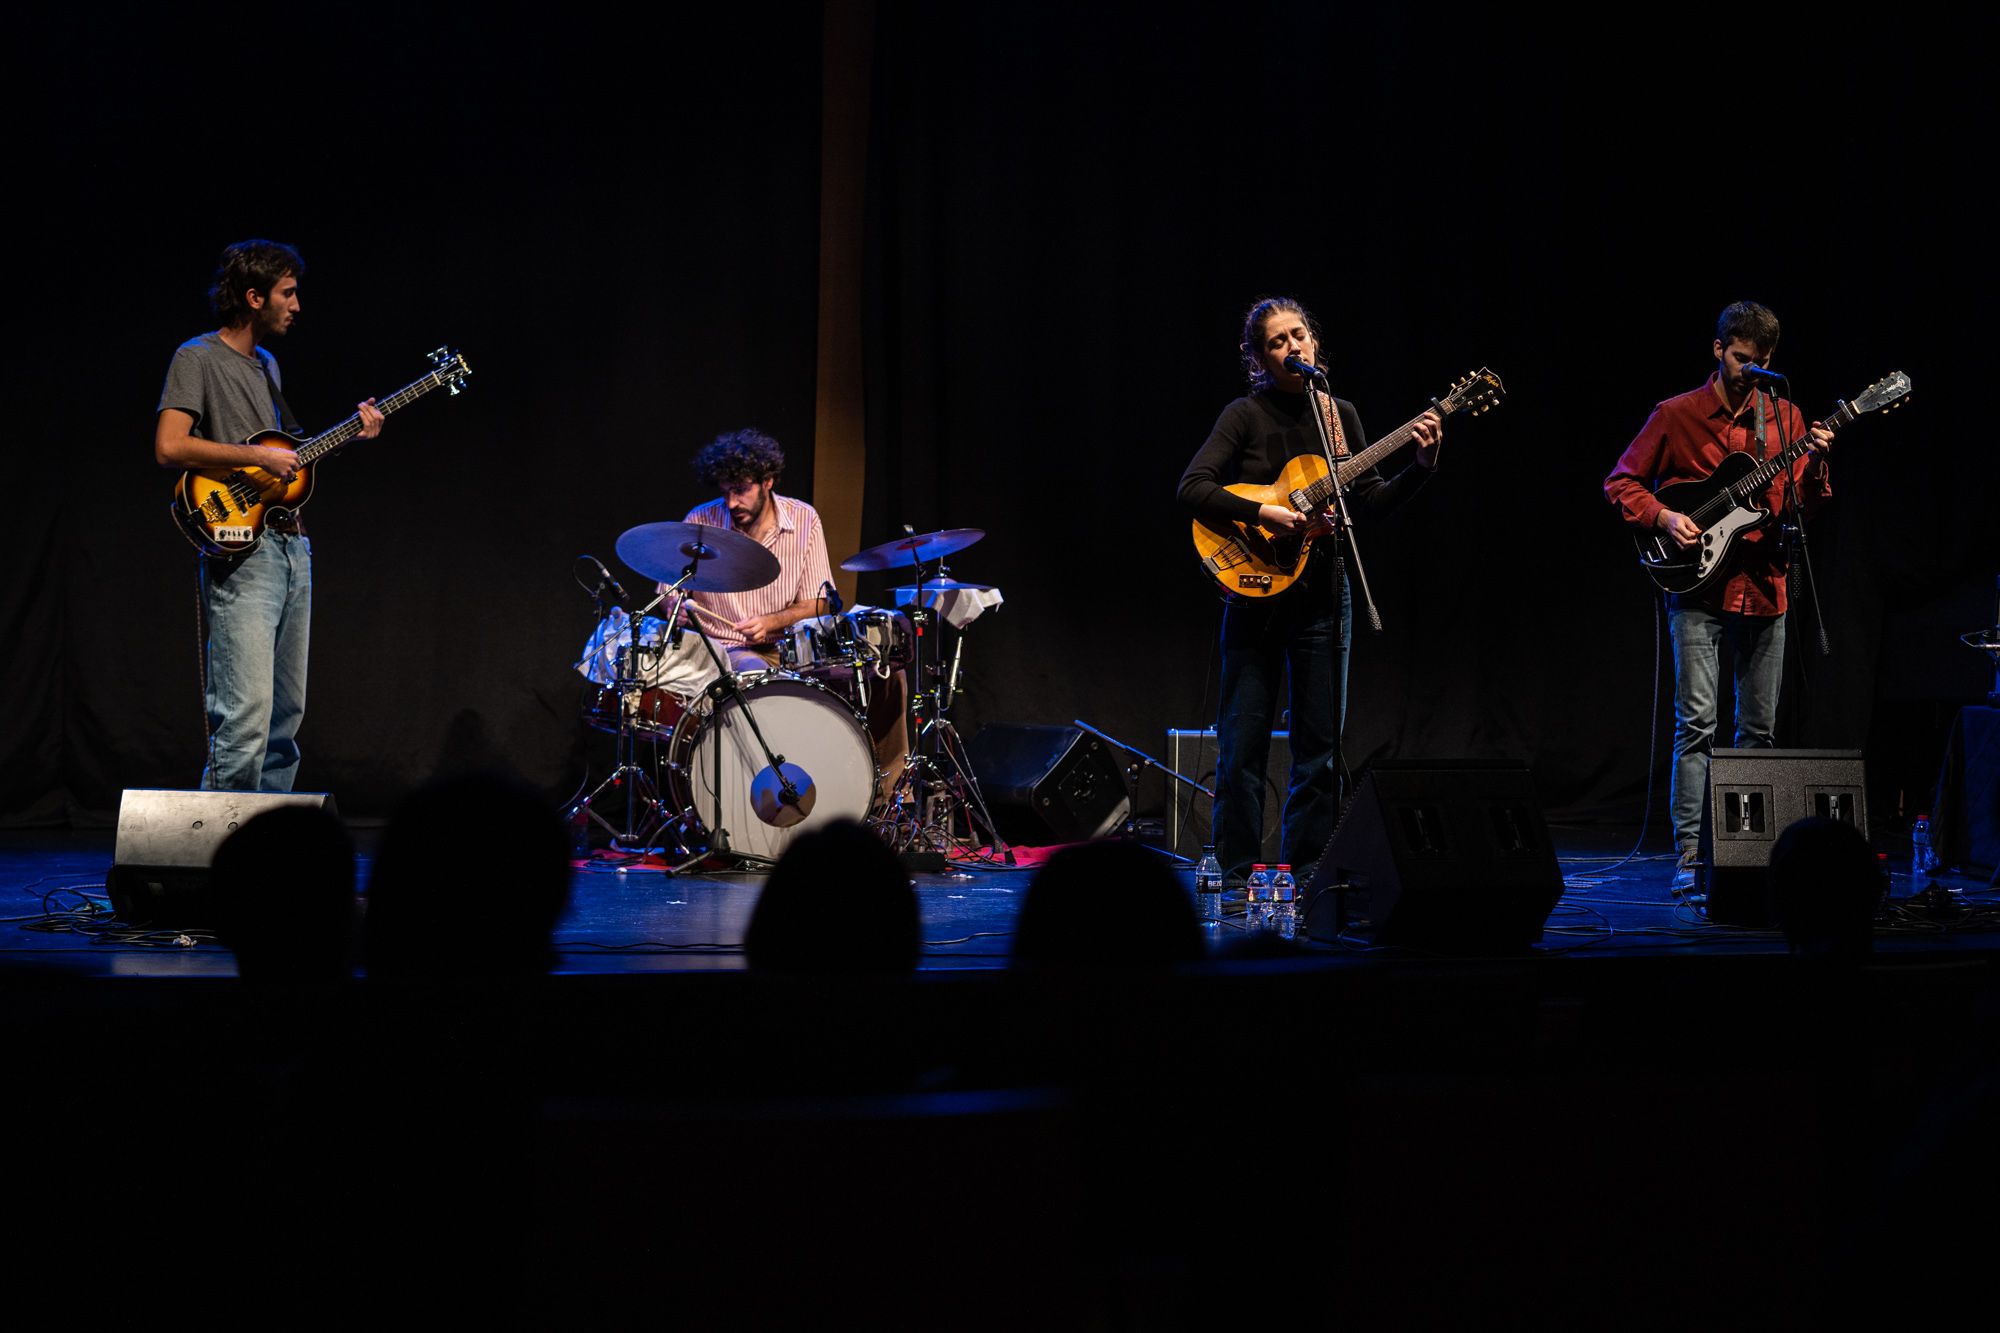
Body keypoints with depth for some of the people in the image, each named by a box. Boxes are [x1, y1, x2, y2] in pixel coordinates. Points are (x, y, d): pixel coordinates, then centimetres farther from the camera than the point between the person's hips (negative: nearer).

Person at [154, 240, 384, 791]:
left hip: (290, 546, 9)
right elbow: (169, 446, -18)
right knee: (247, 716, -17)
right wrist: (258, 456, -16)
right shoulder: (198, 359, -6)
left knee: (286, 713, 10)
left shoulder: (267, 364, 20)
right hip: (241, 554, -9)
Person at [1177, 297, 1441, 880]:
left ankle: (1303, 873, 13)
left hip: (1322, 596, 4)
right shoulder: (1245, 415, -5)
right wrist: (1262, 513, -23)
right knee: (1242, 747, -1)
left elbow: (1369, 501, 9)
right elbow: (1192, 488, -14)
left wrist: (1421, 466, -4)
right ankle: (1239, 876, 8)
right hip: (1255, 590, -3)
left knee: (1321, 750, 5)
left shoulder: (1340, 414, 8)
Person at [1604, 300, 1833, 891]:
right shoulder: (1676, 416, 0)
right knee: (1697, 721, -12)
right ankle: (1688, 856, -13)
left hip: (1764, 589, 4)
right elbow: (1620, 483, 4)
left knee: (1759, 727, 8)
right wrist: (1664, 518, -12)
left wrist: (1814, 467, -12)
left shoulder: (1784, 417, 10)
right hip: (1699, 591, -4)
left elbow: (1802, 508, 8)